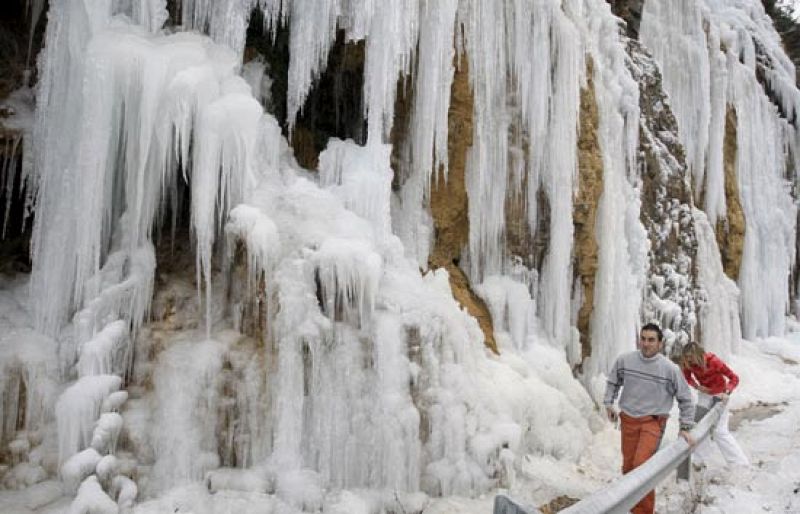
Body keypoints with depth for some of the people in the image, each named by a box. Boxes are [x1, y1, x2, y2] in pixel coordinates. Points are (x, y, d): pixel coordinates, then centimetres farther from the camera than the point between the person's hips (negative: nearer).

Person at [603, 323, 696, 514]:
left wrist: (685, 428, -1)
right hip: (628, 419, 3)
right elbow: (613, 382, 14)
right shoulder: (624, 360, -5)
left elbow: (685, 399, 0)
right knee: (628, 466, 12)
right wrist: (609, 403, 6)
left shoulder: (670, 369, -11)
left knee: (641, 464, -19)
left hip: (653, 421, -3)